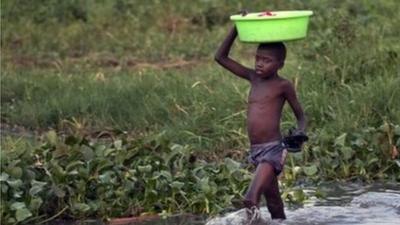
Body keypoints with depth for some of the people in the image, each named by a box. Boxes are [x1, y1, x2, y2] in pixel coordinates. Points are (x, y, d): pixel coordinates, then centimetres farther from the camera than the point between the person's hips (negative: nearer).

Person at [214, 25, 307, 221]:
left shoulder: (283, 86, -4)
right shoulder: (253, 78, 11)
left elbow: (300, 115, 5)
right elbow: (221, 57, 12)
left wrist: (300, 133, -16)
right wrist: (236, 29, 3)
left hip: (274, 149, -6)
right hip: (255, 151, 6)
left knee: (253, 196, -27)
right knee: (272, 198, 16)